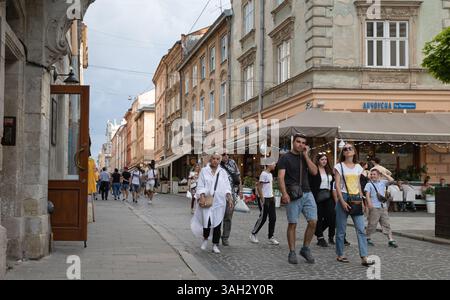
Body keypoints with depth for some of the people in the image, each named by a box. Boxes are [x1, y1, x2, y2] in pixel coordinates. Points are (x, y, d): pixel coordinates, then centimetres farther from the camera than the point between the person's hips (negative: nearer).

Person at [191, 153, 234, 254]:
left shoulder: (223, 172, 11)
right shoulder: (204, 171, 4)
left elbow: (227, 187, 9)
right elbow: (200, 186, 0)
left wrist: (229, 197, -3)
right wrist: (202, 197, -13)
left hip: (219, 201, 2)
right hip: (206, 201, -2)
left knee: (217, 223, 2)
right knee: (207, 222, -8)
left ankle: (215, 245, 11)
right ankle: (205, 239, 20)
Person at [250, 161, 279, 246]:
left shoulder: (270, 174, 13)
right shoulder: (264, 174, -14)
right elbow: (259, 187, -17)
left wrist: (273, 196, 14)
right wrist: (262, 200, -18)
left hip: (271, 198, 9)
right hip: (264, 198, -9)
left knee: (273, 218, 5)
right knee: (263, 218, -3)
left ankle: (271, 237, 10)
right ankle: (253, 235, 12)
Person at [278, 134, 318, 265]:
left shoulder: (305, 157, 17)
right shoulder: (285, 158, 2)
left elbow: (314, 172, 3)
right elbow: (281, 177, -8)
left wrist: (306, 155, -1)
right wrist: (284, 193, -21)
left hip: (307, 193, 4)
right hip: (293, 195, -4)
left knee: (313, 222, -4)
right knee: (292, 224, -2)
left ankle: (306, 249, 11)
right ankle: (292, 253, 7)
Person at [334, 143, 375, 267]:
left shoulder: (358, 167, 12)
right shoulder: (339, 166, 0)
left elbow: (359, 185, 15)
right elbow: (337, 185, -5)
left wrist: (362, 201, 8)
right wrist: (342, 201, -14)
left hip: (356, 199, 4)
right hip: (344, 197, -4)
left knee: (361, 229, -5)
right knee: (341, 230, 1)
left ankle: (364, 258, -8)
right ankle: (340, 255, 14)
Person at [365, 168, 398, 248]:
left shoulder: (383, 182, 12)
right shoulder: (369, 184, 1)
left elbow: (392, 180, 3)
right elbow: (367, 194, -9)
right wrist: (369, 203, -23)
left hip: (383, 207, 4)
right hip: (374, 207, -4)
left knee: (386, 224, 3)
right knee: (372, 224, -1)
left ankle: (391, 240, 2)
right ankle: (368, 238, 15)